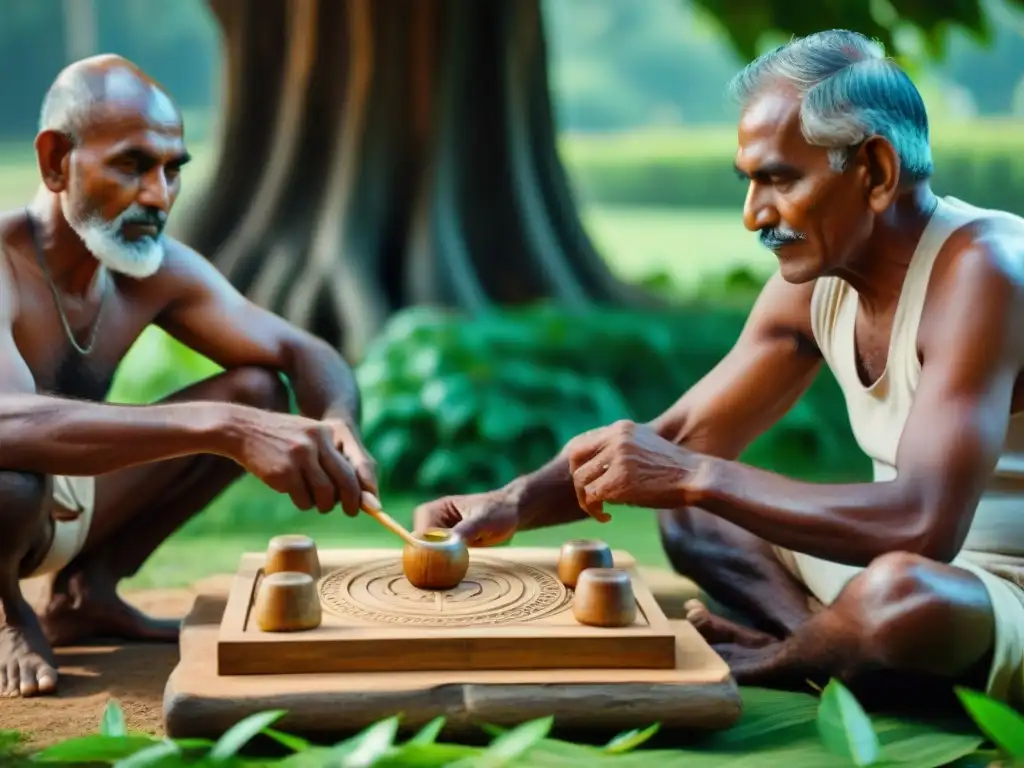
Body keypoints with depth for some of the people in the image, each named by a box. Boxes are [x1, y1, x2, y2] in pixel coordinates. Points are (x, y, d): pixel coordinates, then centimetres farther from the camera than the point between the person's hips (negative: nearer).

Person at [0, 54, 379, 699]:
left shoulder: (162, 270, -6)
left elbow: (307, 355, -3)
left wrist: (337, 424, -28)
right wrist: (226, 428, -55)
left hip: (69, 501, 7)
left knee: (260, 391, -3)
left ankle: (86, 594, 6)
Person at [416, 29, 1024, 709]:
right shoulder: (813, 284, 0)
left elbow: (923, 525, -35)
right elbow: (683, 438, 4)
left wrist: (694, 477, -32)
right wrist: (515, 504, -10)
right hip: (924, 567, 8)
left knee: (898, 591, -39)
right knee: (688, 517, 12)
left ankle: (765, 661, -7)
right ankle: (837, 647, -11)